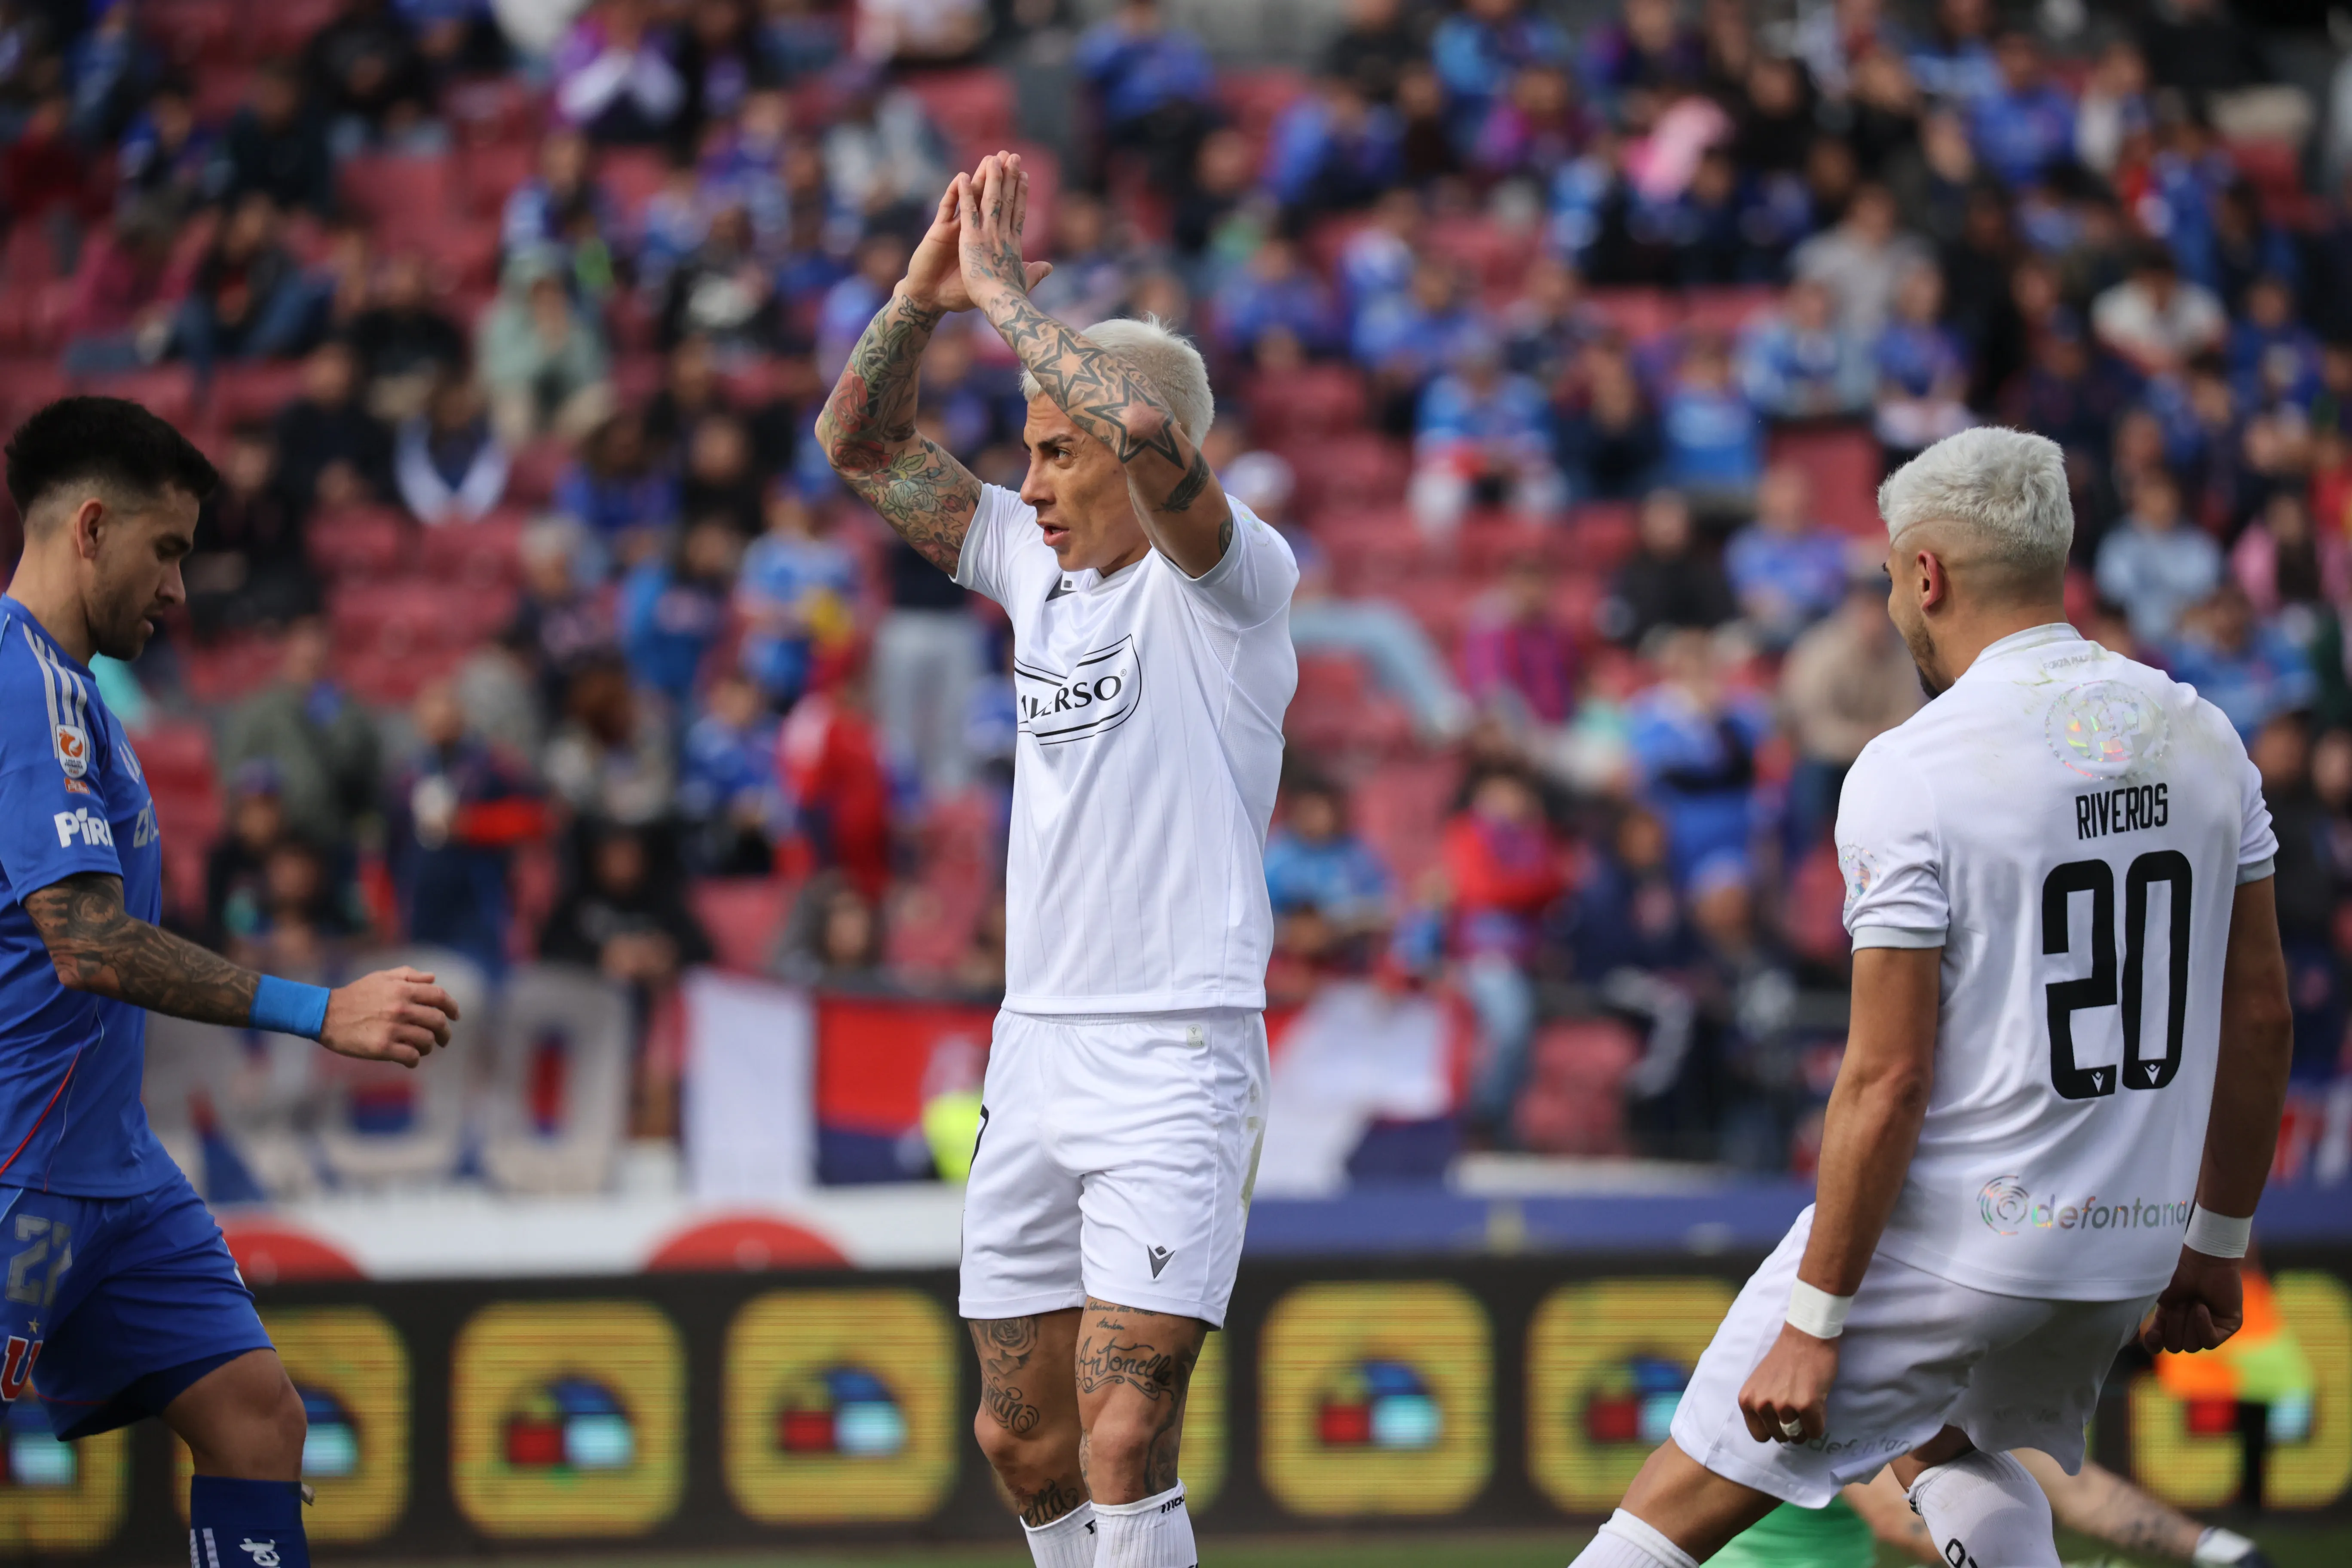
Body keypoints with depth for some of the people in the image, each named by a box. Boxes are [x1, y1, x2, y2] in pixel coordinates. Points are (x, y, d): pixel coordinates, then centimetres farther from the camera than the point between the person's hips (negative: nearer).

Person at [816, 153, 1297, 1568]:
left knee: (1123, 1441, -16)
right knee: (1023, 1438, 9)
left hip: (1176, 1063, -8)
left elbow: (1151, 435, -28)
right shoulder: (1038, 565, 13)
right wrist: (927, 291, 2)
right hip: (1037, 1051, 8)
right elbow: (862, 444, 17)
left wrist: (1007, 295, -17)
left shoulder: (1229, 579, -7)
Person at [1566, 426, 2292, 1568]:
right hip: (2125, 1246, 7)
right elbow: (2261, 1018, 9)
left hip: (1941, 1248, -7)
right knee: (1947, 1449, 33)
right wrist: (2214, 1242, 20)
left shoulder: (1913, 774, -15)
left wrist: (1815, 1322, -11)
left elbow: (1889, 1079, -17)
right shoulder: (2202, 740, 4)